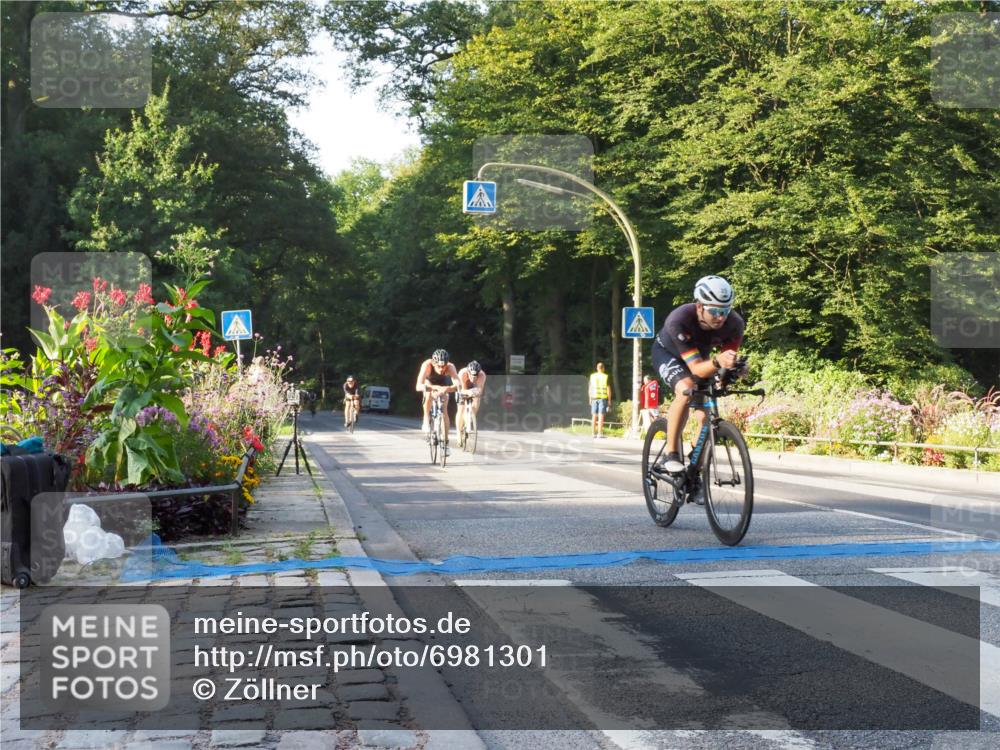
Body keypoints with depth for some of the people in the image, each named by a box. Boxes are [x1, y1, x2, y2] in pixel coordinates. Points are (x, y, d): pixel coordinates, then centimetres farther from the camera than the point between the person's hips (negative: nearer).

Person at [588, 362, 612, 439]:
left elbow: (590, 389, 6)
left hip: (594, 398, 3)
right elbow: (608, 389, -6)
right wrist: (609, 400, 1)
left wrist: (590, 398, 14)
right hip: (603, 398, -3)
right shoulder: (606, 377, -5)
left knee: (594, 416, 8)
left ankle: (593, 433, 8)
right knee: (601, 416, -4)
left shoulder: (592, 376, 4)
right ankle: (599, 434, -8)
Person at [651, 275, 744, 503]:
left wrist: (734, 367, -41)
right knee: (686, 389, -35)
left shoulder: (734, 324, -30)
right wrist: (717, 362, -64)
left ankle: (696, 477, 8)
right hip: (668, 353, -4)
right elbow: (697, 369, -43)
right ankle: (672, 455, -23)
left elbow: (730, 357, -17)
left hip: (700, 355, 4)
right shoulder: (679, 321, -42)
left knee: (705, 417, -9)